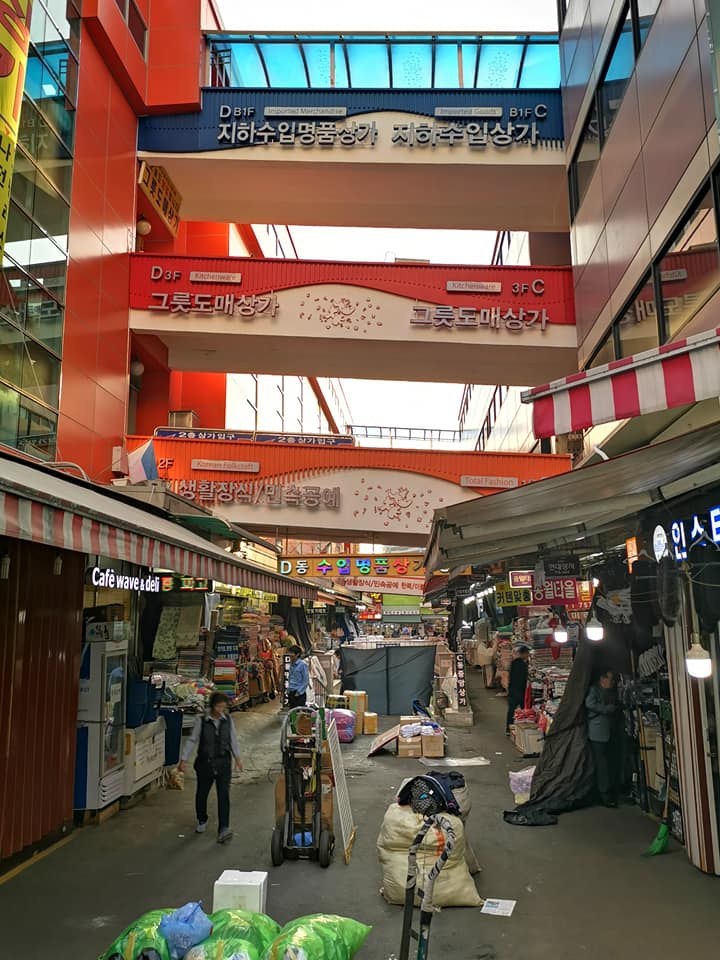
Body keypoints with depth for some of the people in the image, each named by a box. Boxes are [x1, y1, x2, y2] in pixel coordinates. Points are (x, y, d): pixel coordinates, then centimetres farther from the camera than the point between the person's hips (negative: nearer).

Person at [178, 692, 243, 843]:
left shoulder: (228, 720, -2)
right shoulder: (201, 721, -10)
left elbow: (233, 740, 8)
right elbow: (192, 741, -4)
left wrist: (237, 758, 10)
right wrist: (184, 760, -5)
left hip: (223, 763, 1)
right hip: (205, 762, -1)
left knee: (224, 795, -8)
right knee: (202, 793, 15)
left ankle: (223, 830, -8)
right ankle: (202, 821, 40)